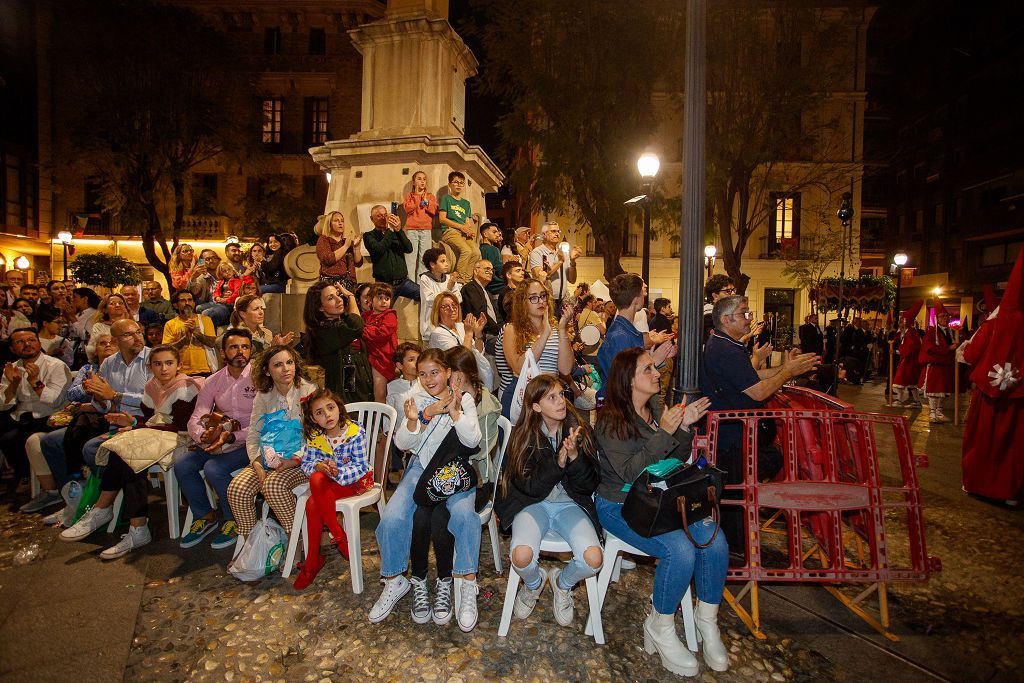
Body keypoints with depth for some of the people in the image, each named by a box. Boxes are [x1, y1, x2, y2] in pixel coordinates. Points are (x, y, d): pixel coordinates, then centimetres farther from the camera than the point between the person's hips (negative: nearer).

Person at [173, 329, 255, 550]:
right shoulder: (213, 382, 7)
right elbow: (196, 418, 1)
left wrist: (232, 436, -28)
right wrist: (203, 435, -21)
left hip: (249, 441, -6)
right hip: (218, 440, 6)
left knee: (214, 468, -27)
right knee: (181, 464, -12)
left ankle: (234, 520, -1)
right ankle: (205, 516, 9)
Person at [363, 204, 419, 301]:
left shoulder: (396, 233, 13)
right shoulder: (369, 236, 3)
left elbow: (409, 249, -4)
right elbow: (379, 249, -18)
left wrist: (399, 230, -16)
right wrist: (390, 230, -13)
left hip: (403, 281, 3)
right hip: (384, 284, -2)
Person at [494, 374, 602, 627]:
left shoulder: (581, 431, -3)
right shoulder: (523, 437, -7)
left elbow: (590, 485, -4)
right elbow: (530, 487, -11)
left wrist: (575, 457, -22)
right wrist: (558, 463, -26)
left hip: (569, 504, 1)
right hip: (533, 504, -1)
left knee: (593, 558, -25)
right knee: (522, 555, -30)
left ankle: (562, 583, 13)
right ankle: (534, 583, 11)